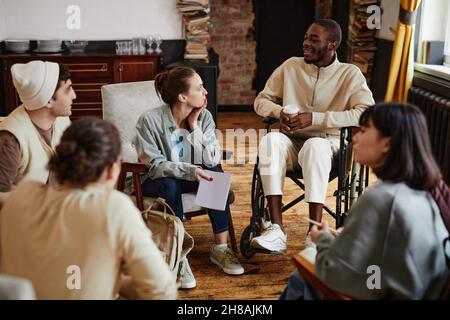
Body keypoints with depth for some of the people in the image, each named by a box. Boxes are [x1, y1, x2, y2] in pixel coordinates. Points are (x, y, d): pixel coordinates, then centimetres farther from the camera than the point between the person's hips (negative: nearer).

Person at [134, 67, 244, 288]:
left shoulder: (204, 116, -9)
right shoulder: (150, 120, -21)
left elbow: (212, 160, -16)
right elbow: (155, 165, -24)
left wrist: (195, 127, -24)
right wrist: (191, 171, -37)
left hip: (192, 178, 4)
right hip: (156, 183, -3)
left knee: (215, 173, -26)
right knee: (170, 186, -36)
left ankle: (220, 248, -16)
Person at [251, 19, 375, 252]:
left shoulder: (350, 74, -1)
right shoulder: (291, 66, 8)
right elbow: (261, 101, 13)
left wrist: (315, 118, -21)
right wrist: (279, 112, -11)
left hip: (328, 146, -2)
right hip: (291, 144, 3)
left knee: (315, 145, -38)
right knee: (270, 140, -32)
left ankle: (315, 235, -36)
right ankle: (276, 231, -36)